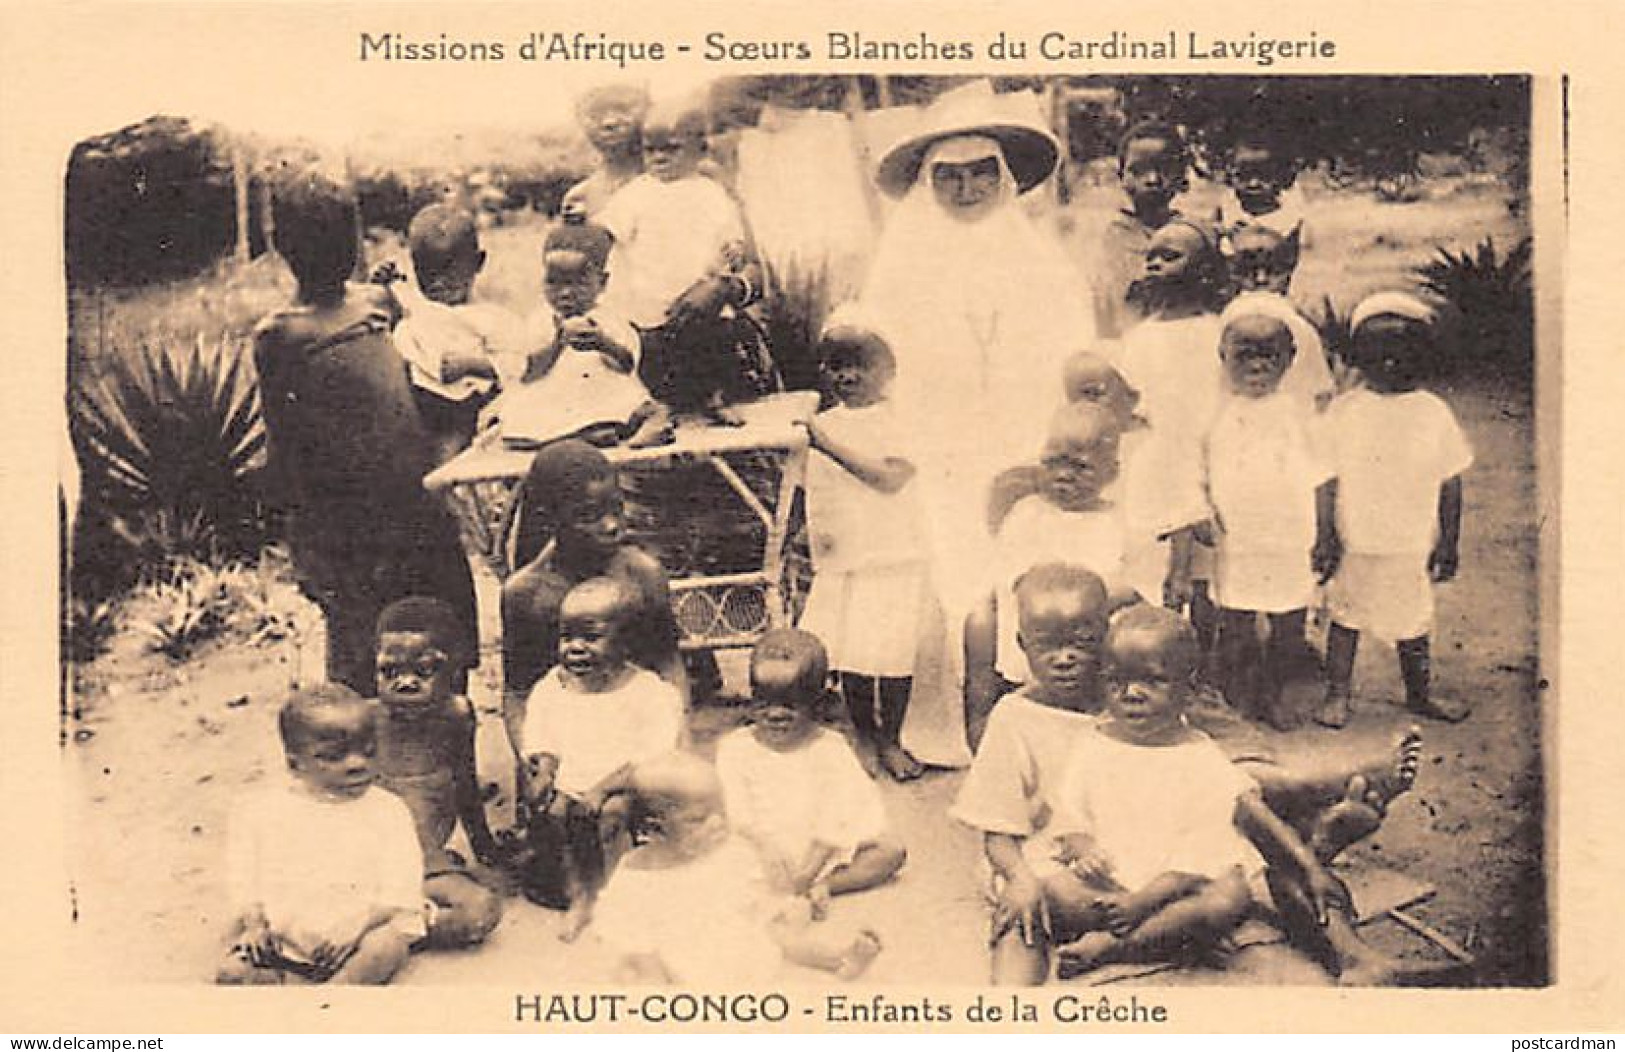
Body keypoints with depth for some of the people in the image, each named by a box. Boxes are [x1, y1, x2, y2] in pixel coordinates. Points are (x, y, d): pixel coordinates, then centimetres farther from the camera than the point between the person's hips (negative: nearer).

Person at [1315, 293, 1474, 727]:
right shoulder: (1343, 412, -6)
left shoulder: (1434, 413, -3)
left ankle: (1420, 694, 35)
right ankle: (1336, 696, 24)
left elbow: (1450, 484, 3)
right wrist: (1326, 537, -4)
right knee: (1346, 618, 8)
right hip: (1355, 544, -1)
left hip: (1413, 545, 1)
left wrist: (1449, 543, 2)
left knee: (1415, 623, 16)